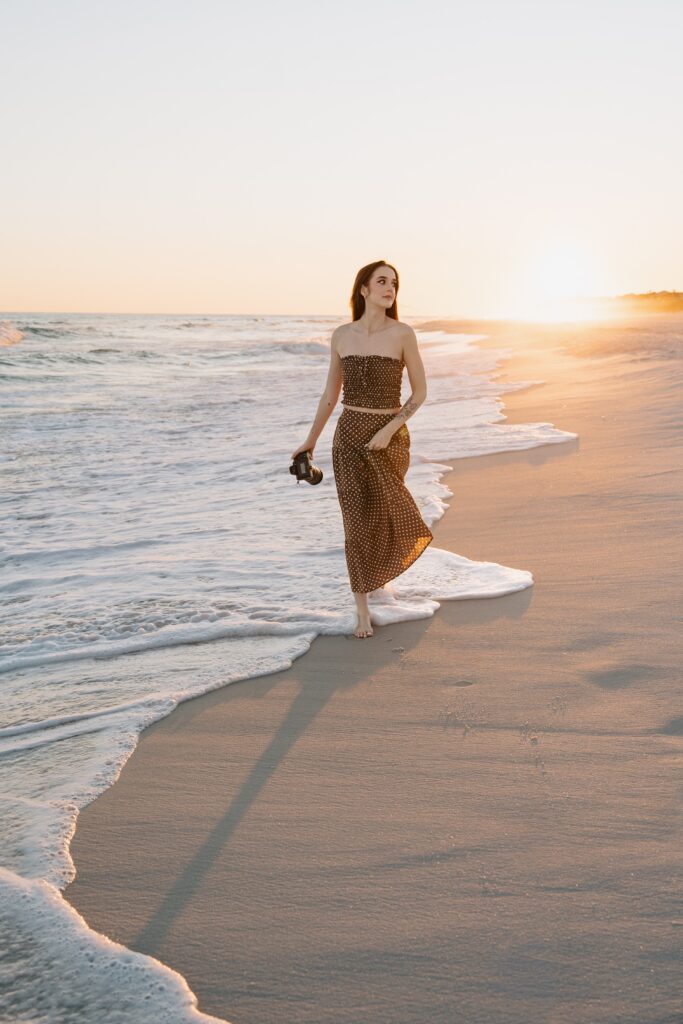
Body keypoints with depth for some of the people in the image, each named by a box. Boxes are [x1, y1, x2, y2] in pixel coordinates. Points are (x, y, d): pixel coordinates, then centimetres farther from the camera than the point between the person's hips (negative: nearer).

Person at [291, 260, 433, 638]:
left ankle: (380, 575, 44)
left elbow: (420, 391, -3)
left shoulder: (403, 333, -6)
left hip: (391, 435, -1)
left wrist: (389, 430, -14)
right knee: (358, 521, -1)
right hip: (350, 433, 1)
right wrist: (311, 439, 14)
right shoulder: (341, 335, 2)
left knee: (383, 516, 11)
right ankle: (362, 611, 6)